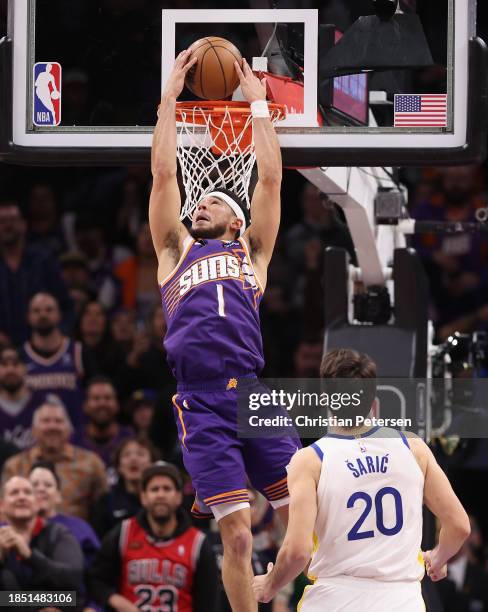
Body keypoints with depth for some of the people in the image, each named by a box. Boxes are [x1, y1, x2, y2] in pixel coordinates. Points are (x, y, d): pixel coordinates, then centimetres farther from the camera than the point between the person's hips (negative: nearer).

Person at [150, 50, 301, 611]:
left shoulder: (251, 253, 23)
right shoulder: (176, 251, 23)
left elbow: (270, 178, 18)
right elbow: (163, 173, 17)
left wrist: (258, 103, 20)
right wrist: (169, 97, 17)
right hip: (202, 402, -1)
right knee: (237, 535, -7)